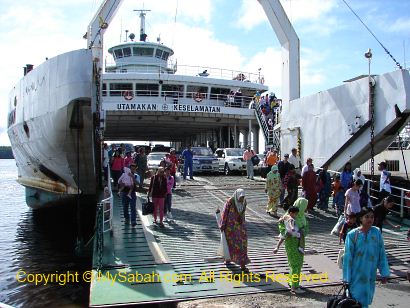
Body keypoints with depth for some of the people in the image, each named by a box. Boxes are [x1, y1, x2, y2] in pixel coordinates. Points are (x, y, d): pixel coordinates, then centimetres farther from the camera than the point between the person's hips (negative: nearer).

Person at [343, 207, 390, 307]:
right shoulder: (352, 235, -12)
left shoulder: (377, 232, -4)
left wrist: (384, 273, 3)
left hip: (371, 275, 3)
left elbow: (382, 254, 3)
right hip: (356, 275, -3)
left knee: (367, 299, 14)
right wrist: (346, 278, -8)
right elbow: (348, 257, -9)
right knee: (356, 298, 3)